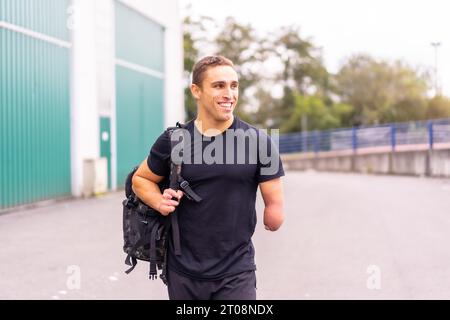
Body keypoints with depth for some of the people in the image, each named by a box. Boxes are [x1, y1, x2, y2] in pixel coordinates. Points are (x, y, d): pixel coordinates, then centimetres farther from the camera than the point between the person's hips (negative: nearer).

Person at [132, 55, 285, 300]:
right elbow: (141, 179, 12)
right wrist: (159, 202, -4)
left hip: (236, 273, -1)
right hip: (183, 272, 2)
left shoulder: (259, 142, -4)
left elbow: (274, 207, 1)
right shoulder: (173, 141, -1)